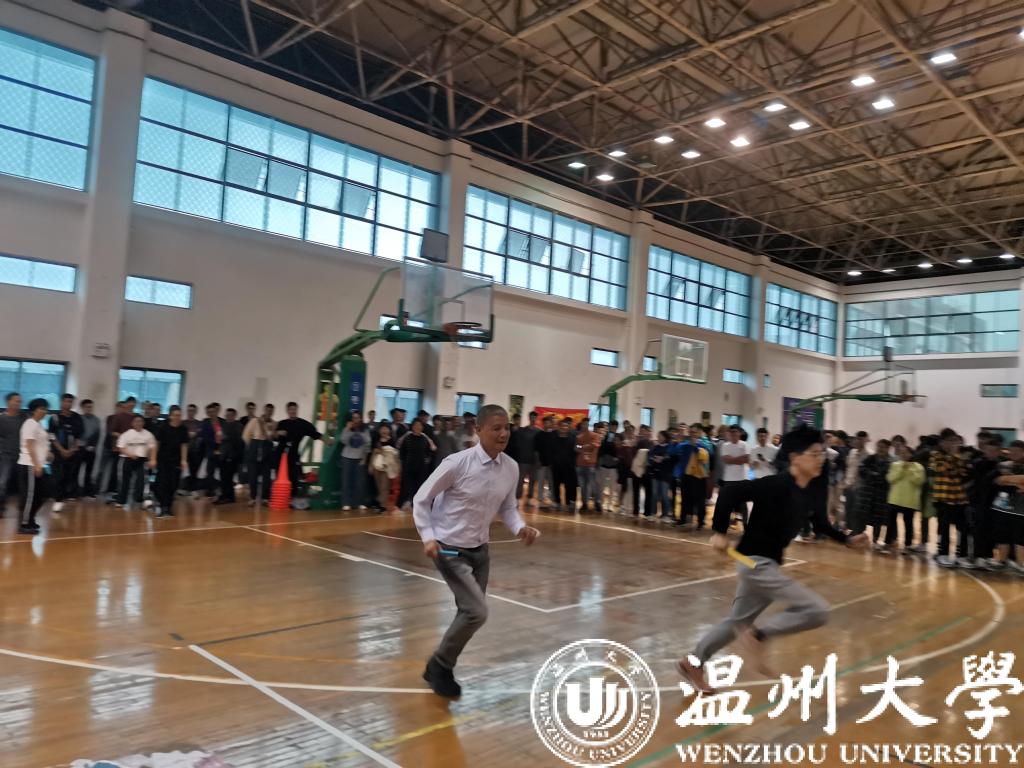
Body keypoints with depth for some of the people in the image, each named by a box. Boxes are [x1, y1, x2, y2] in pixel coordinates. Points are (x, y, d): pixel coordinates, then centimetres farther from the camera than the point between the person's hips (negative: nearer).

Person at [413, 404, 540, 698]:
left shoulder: (511, 468, -5)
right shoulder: (457, 463, -21)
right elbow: (421, 500, -10)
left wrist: (520, 528, -11)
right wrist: (428, 537, -21)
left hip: (480, 550, 7)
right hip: (450, 550, -6)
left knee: (470, 613, 15)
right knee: (477, 612, -16)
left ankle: (440, 668, 39)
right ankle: (440, 664, 10)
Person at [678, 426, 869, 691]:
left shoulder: (809, 496, 6)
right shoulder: (777, 485, -20)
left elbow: (822, 525, 23)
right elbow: (730, 491, -26)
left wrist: (849, 540, 8)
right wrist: (719, 532, -23)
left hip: (767, 564, 9)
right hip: (755, 561, -9)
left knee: (738, 622, 19)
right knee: (817, 610, -12)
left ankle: (693, 663, 33)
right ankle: (758, 635, 1)